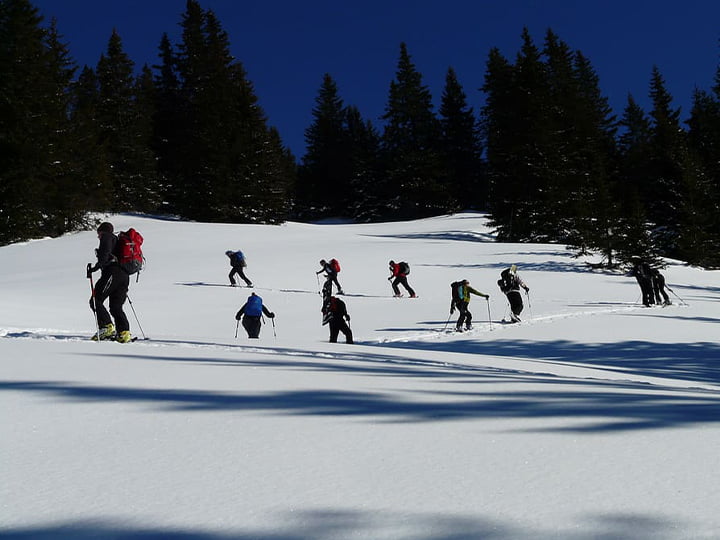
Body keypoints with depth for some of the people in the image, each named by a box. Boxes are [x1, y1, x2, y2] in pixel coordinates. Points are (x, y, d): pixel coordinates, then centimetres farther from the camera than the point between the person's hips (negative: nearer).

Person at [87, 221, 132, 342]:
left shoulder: (106, 237, 7)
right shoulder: (118, 240, 31)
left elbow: (105, 253, -12)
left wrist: (96, 267, -15)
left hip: (112, 273, -9)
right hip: (125, 275, 9)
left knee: (96, 301, -4)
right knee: (116, 307, 8)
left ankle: (107, 327, -16)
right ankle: (124, 333, -6)